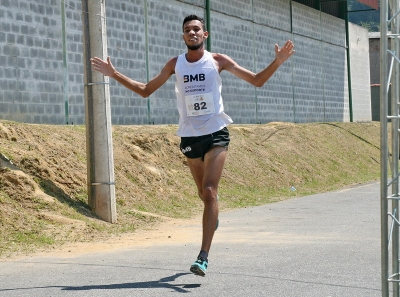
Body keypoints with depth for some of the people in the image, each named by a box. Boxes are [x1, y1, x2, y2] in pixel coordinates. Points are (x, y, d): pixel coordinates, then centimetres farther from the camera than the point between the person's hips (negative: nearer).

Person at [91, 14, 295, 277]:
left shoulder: (218, 61, -2)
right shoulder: (175, 64, 4)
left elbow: (257, 81, 2)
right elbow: (145, 90, 13)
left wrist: (277, 62, -14)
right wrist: (115, 74, 6)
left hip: (216, 133, -3)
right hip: (190, 136, 3)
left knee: (209, 191, -16)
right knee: (204, 193, 14)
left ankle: (203, 257, -21)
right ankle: (214, 215, 53)